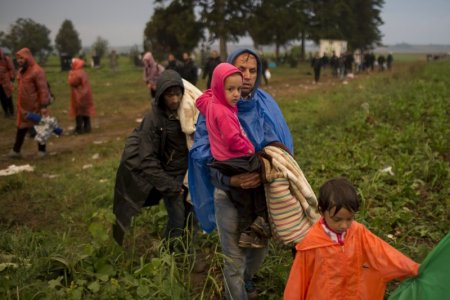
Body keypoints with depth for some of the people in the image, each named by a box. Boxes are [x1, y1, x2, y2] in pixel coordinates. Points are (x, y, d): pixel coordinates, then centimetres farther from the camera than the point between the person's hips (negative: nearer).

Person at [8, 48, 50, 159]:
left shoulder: (37, 71, -16)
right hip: (23, 106, 8)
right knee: (21, 127, 10)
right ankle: (16, 150, 16)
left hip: (35, 106, -8)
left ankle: (42, 149, 19)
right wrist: (19, 103, 18)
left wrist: (44, 106, -22)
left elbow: (43, 89, -19)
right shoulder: (21, 71, 10)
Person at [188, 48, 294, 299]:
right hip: (228, 192, -3)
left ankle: (247, 279, 51)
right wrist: (229, 179, -28)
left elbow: (281, 145, 2)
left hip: (264, 189, 4)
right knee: (234, 256, 6)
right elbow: (203, 152, -14)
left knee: (260, 247, 20)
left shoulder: (266, 104, -1)